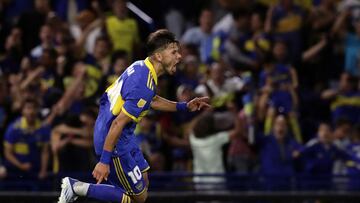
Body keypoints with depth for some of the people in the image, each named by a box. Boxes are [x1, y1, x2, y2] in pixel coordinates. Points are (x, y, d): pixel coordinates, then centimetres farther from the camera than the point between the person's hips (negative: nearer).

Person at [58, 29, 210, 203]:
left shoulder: (140, 66, 1)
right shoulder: (144, 86, -27)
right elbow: (118, 123, -27)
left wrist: (184, 106, 19)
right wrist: (104, 161, -25)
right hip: (114, 142, -10)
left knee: (144, 182, 20)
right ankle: (76, 188, -1)